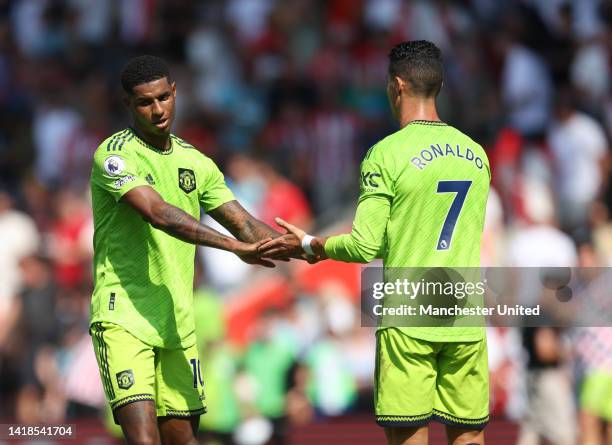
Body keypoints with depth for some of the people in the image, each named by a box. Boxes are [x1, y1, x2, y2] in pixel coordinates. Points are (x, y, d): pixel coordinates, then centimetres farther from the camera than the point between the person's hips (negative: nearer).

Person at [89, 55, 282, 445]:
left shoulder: (195, 162, 14)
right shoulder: (114, 155, -9)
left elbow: (242, 221, 11)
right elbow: (158, 213, -24)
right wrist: (235, 246, -32)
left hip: (177, 323, 6)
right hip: (123, 317, -6)